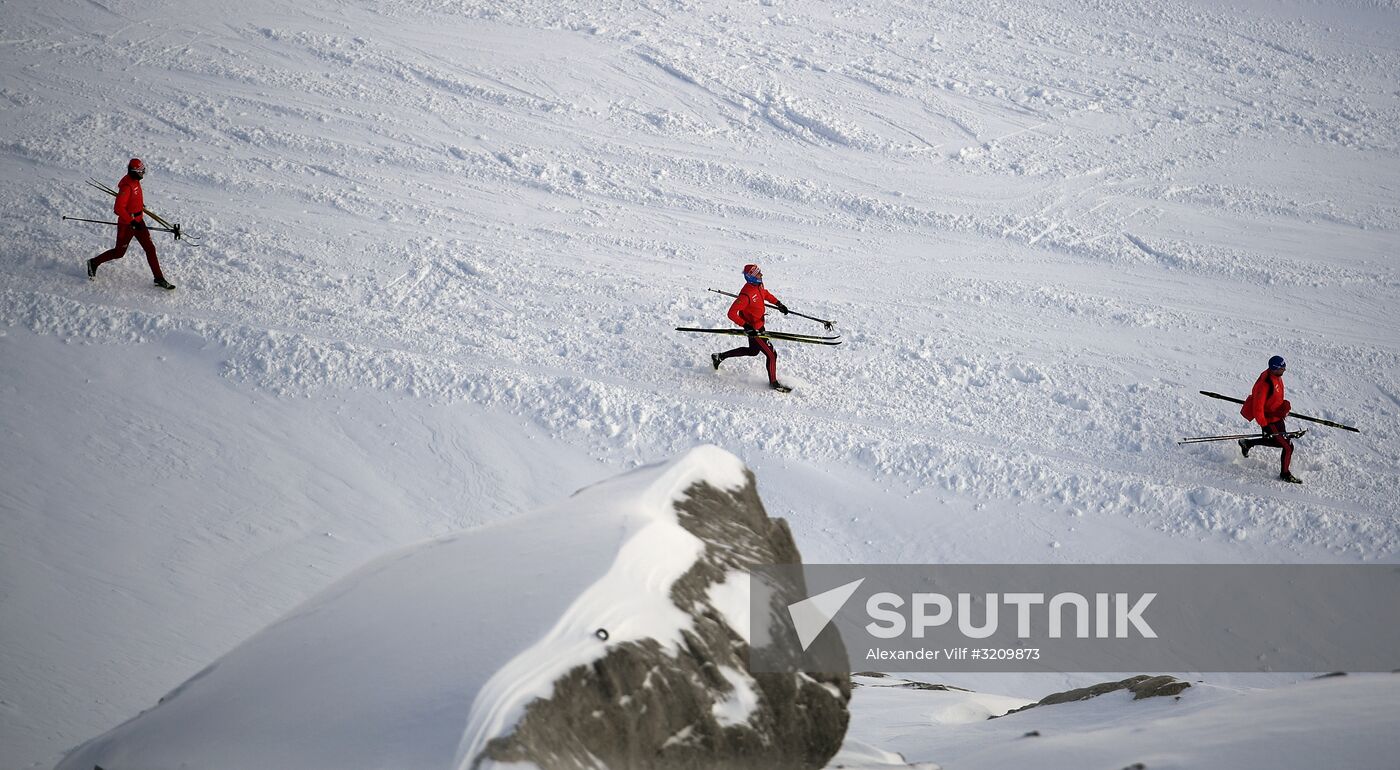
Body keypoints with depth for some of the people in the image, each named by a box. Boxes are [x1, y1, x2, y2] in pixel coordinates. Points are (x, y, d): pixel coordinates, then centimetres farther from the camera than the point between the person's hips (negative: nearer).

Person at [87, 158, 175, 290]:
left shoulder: (135, 181, -1)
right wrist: (132, 222, -31)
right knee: (119, 252, 9)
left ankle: (159, 278, 10)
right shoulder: (127, 186, -29)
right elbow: (118, 208, -31)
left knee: (150, 249, 6)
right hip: (127, 224, -8)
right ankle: (94, 263, 30)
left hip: (138, 221, 8)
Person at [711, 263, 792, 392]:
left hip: (759, 325, 10)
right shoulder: (746, 294, -34)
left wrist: (779, 304, 12)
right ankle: (773, 382, 18)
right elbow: (732, 313, -34)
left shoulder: (759, 285, -7)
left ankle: (719, 357, 40)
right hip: (753, 328, -10)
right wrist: (746, 326, -37)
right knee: (771, 355, -2)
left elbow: (765, 294, 19)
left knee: (753, 351, 29)